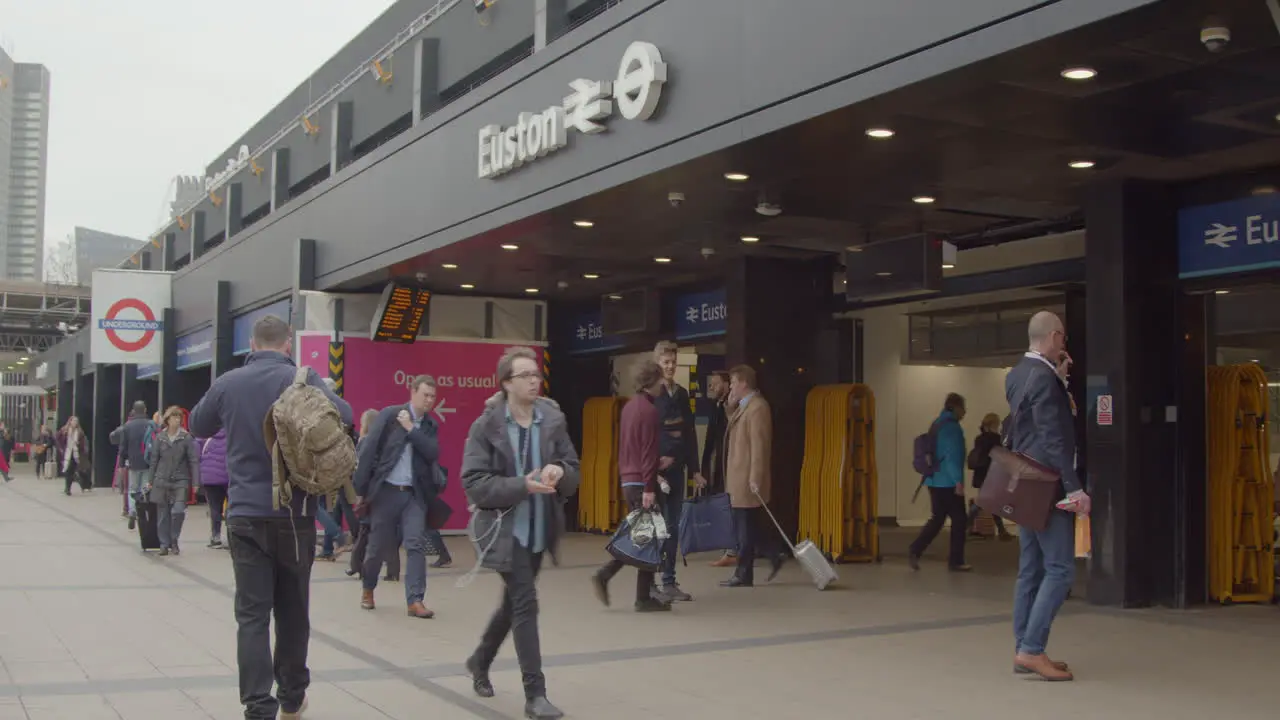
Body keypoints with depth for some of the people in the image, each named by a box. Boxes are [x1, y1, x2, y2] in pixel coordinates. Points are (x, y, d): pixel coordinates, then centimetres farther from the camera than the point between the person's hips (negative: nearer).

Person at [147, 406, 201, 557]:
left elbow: (193, 460, -3)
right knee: (163, 514, 5)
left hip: (180, 481, -2)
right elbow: (153, 459, 10)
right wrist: (151, 481, 9)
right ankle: (164, 544, 16)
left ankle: (174, 541, 7)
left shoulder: (186, 438, -2)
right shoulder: (159, 437, 4)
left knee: (178, 511, -13)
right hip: (162, 480, 2)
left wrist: (195, 482, -6)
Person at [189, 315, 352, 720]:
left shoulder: (227, 383, 3)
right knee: (293, 610, 14)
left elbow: (198, 426, 18)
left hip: (245, 515, 1)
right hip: (292, 513, -1)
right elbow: (343, 416, -17)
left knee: (252, 615, 0)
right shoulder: (302, 379, -6)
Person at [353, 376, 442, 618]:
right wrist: (361, 489, -8)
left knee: (416, 544, -8)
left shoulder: (429, 425, 9)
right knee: (378, 546, 9)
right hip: (386, 491, -2)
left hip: (414, 494, 3)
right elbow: (368, 451, -6)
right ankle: (368, 589, 34)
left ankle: (415, 601, -6)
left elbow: (433, 453, -8)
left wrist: (411, 429, -11)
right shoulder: (389, 415, -4)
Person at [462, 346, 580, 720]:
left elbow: (574, 472, 5)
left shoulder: (553, 420, 0)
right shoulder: (486, 426, -11)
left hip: (539, 529, 5)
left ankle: (480, 660, 45)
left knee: (513, 602, 19)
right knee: (525, 603, -11)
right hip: (505, 529, -5)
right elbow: (474, 483, -15)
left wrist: (560, 471, -19)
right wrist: (523, 485, -25)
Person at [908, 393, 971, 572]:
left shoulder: (937, 424, 15)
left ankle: (914, 551, -2)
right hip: (948, 483, -9)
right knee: (959, 520, 1)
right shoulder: (952, 426, -13)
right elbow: (953, 456, -21)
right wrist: (958, 480, -23)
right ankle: (955, 561, 5)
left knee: (937, 519, 10)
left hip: (935, 480, 9)